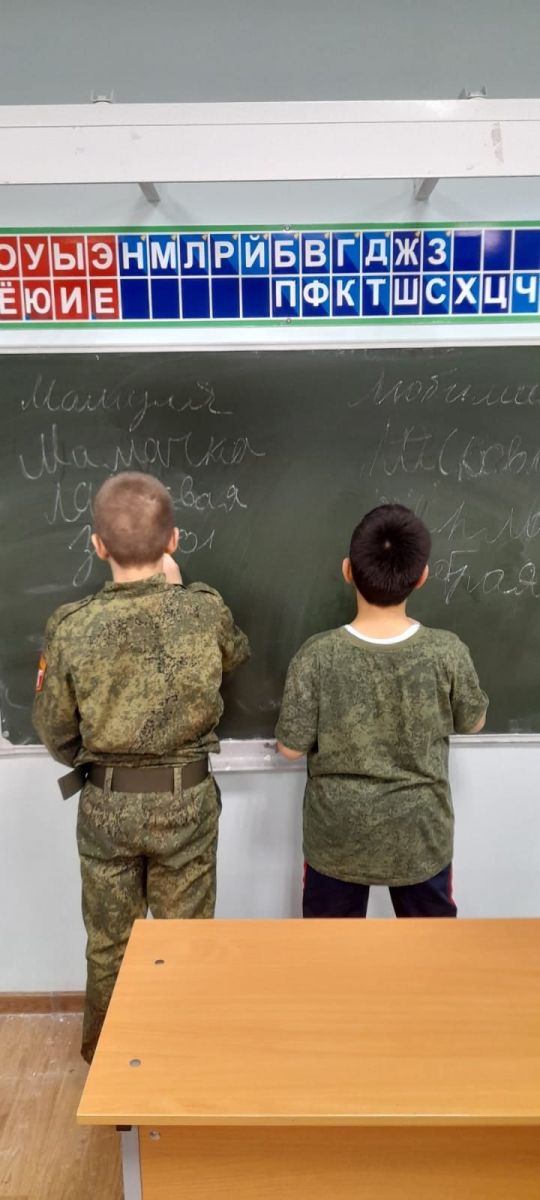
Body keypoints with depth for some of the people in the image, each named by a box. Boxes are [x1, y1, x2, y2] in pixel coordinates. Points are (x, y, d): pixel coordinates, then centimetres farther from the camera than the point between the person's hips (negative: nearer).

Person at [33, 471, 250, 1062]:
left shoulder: (71, 627, -17)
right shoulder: (205, 611, -17)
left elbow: (53, 728, -4)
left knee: (108, 943, 21)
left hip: (105, 803, 1)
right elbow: (237, 653, 8)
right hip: (187, 798, 0)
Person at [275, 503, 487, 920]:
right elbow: (473, 723, 0)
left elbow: (291, 747, -11)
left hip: (337, 838, 0)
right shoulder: (448, 652, -18)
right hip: (421, 837, 1)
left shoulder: (317, 656, -21)